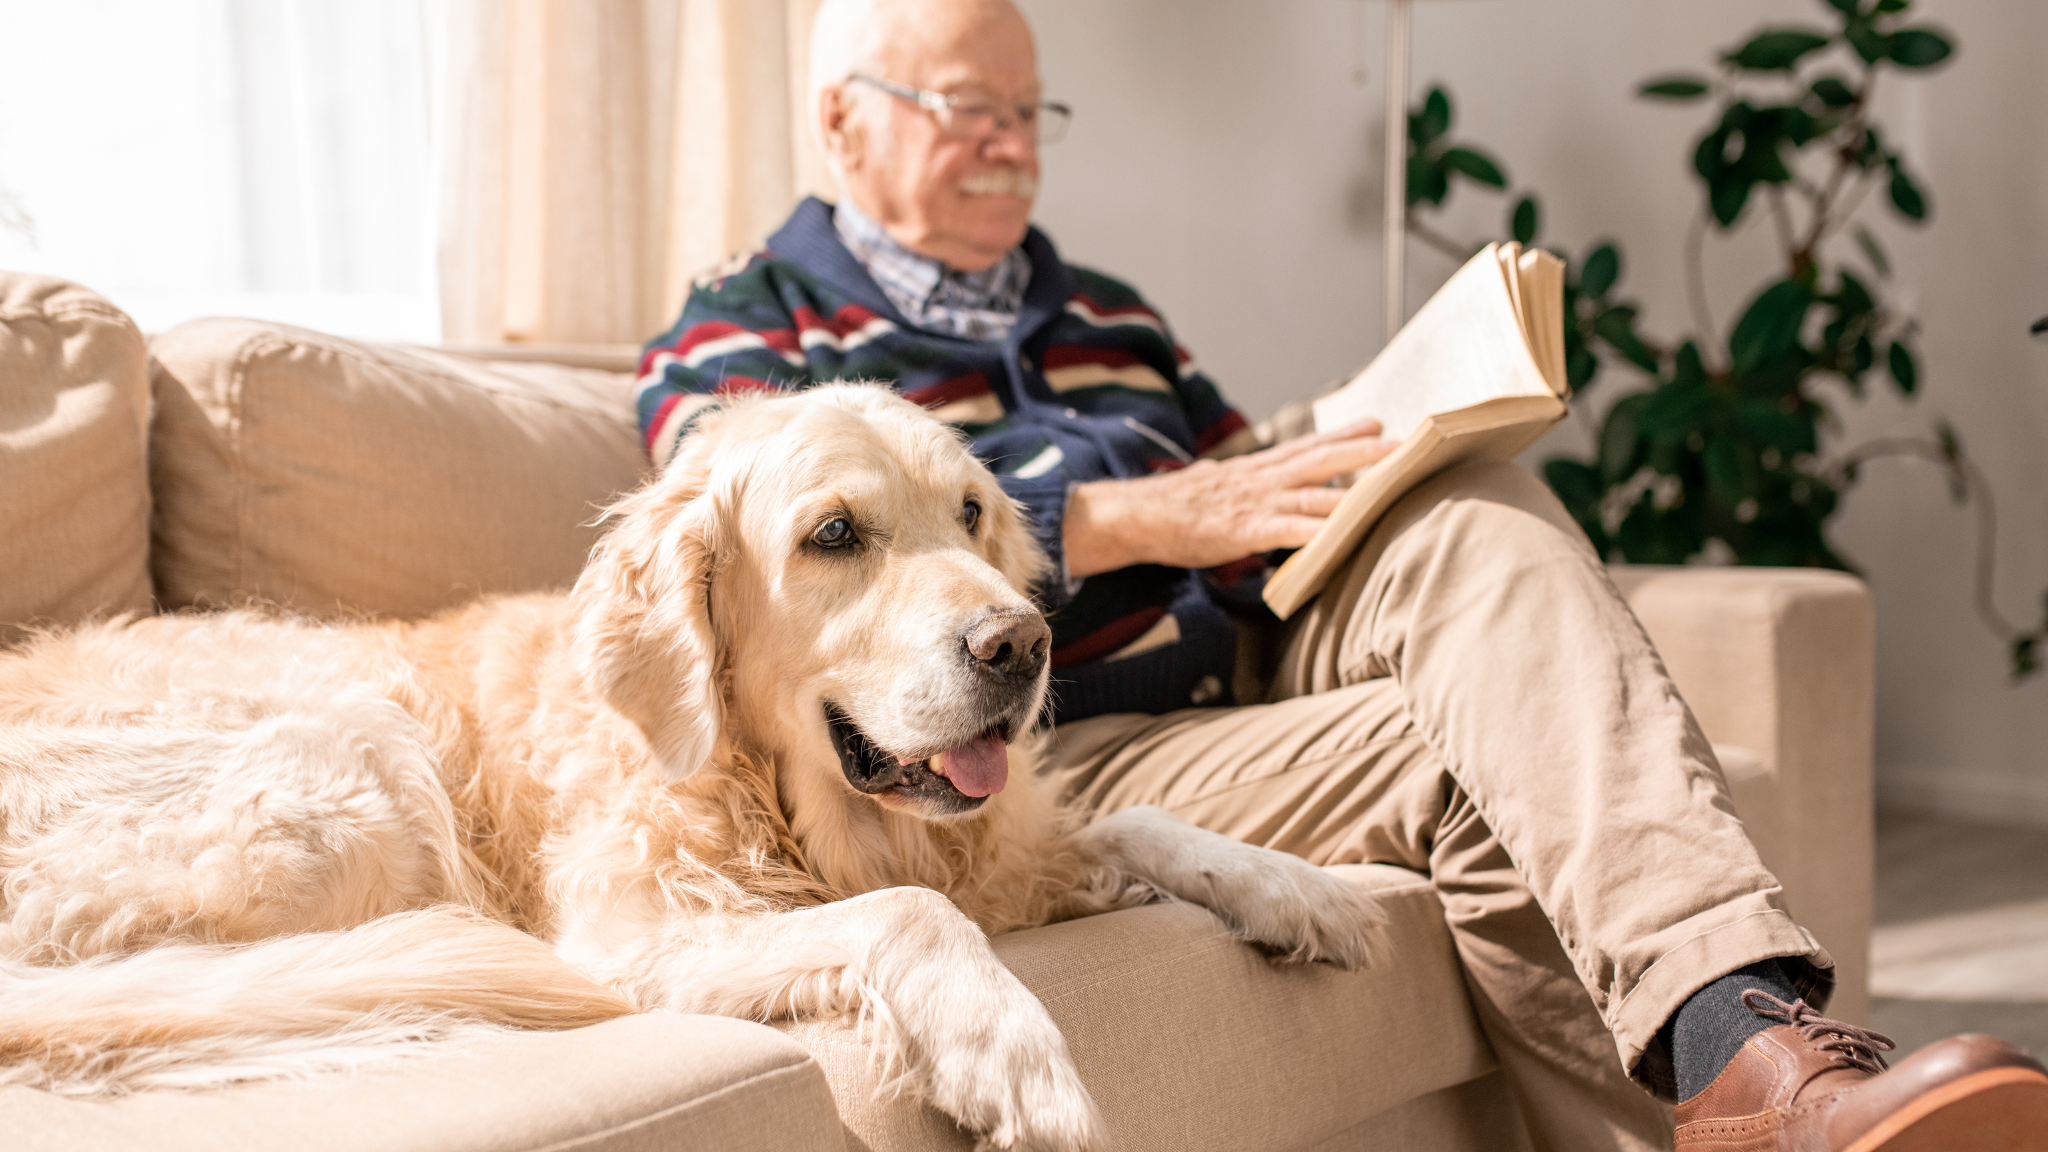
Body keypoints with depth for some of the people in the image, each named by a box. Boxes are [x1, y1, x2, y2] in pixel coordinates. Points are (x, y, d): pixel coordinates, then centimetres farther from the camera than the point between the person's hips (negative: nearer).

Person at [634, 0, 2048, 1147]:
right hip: (1057, 752, -5)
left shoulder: (1098, 314, 29)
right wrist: (1149, 519, -21)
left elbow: (1245, 498, 27)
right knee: (1476, 755, -28)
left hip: (1245, 662, 6)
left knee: (1479, 514, -25)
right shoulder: (739, 338, 7)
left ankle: (1738, 1030, -42)